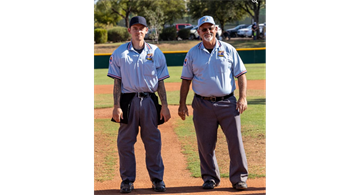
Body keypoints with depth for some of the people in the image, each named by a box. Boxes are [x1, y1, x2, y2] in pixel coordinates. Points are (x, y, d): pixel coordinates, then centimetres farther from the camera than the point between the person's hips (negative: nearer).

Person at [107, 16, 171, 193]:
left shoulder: (156, 53, 7)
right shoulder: (119, 53, 3)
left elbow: (160, 82, 8)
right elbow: (117, 82, 2)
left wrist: (164, 106, 2)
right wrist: (116, 106, -6)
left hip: (149, 100, 1)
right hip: (128, 100, -1)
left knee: (153, 141, 4)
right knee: (125, 141, 2)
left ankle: (157, 178, 14)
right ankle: (127, 180, 12)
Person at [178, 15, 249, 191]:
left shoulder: (228, 50, 5)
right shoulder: (193, 53, 8)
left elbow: (241, 74, 6)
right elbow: (186, 80, 11)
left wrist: (243, 98, -5)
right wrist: (182, 104, 4)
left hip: (227, 103, -1)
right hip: (203, 105, 1)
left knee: (235, 141, -4)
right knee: (205, 144, 4)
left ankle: (239, 178, 6)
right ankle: (210, 178, 17)